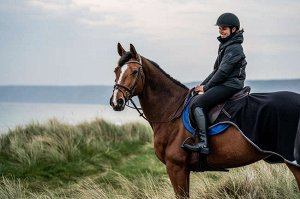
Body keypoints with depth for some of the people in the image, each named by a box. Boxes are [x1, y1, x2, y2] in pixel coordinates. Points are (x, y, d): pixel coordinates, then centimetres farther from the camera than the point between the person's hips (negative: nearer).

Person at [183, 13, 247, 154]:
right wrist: (202, 85, 13)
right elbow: (216, 70, 22)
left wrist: (206, 87, -8)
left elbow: (223, 72, -17)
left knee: (197, 105, -21)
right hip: (224, 84, 11)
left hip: (230, 85, -11)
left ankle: (203, 144, -29)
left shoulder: (234, 48, -13)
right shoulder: (225, 45, 20)